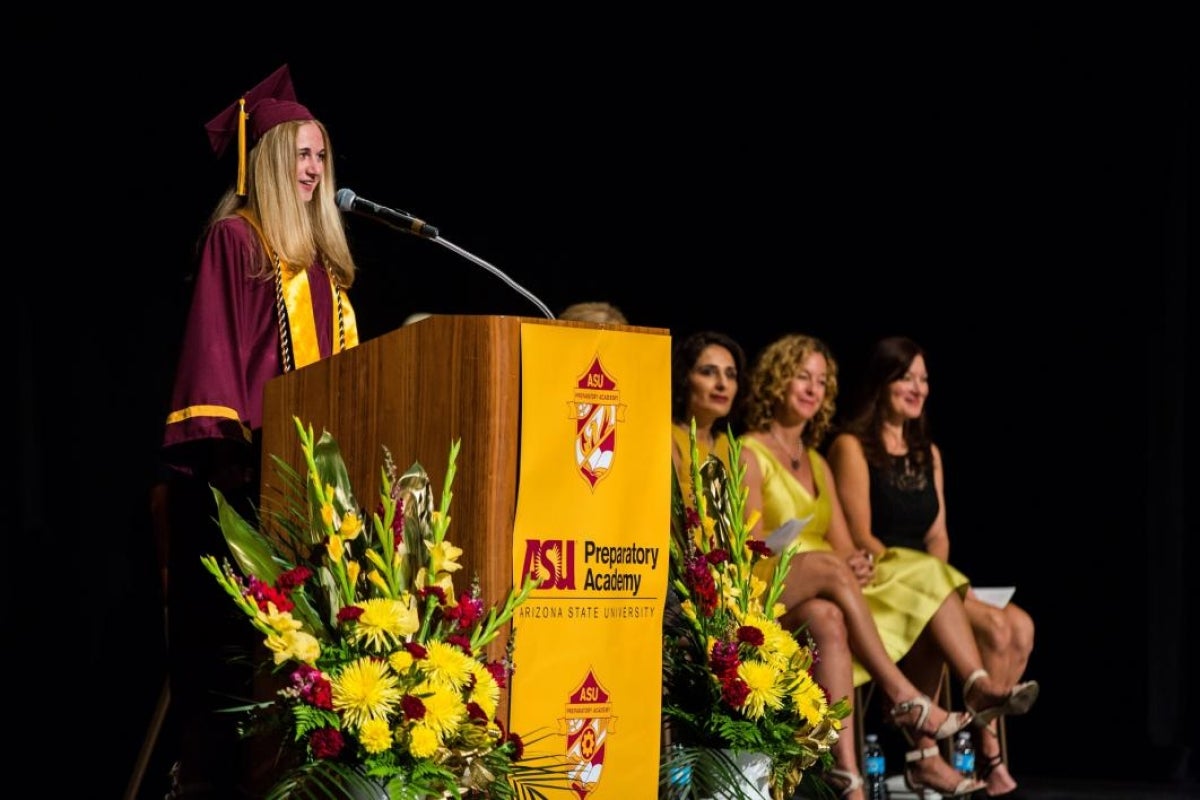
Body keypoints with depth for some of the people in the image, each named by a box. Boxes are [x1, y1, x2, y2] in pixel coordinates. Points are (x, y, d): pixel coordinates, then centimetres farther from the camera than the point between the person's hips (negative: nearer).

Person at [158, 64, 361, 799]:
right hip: (249, 457, -7)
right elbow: (214, 349, -11)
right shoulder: (235, 239, -4)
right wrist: (226, 442, -20)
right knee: (237, 622, -8)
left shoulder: (322, 255, 19)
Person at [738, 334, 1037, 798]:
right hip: (775, 599, -7)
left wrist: (860, 564, -12)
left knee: (924, 576, -15)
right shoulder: (750, 455, 1)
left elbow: (844, 546, 13)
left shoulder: (817, 463, 24)